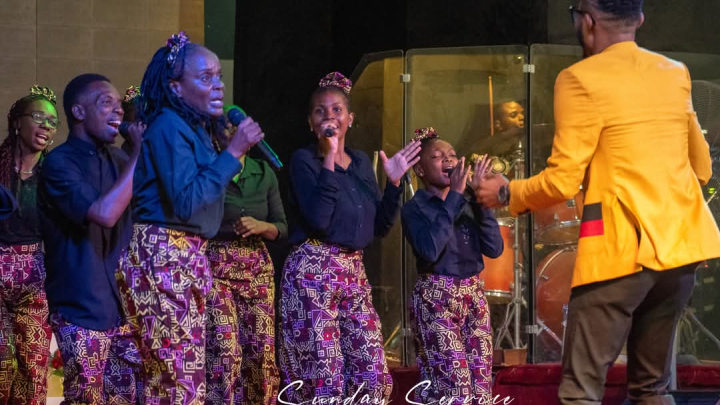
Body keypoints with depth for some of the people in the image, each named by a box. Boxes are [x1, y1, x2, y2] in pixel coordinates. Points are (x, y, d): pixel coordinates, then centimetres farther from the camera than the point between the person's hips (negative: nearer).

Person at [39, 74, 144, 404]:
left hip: (125, 305, 7)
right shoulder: (59, 163, -11)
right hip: (82, 310, -7)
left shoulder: (117, 160, 10)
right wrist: (139, 154, -20)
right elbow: (104, 214, -25)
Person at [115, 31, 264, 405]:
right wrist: (233, 152, -17)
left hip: (187, 258, 10)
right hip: (162, 258, -10)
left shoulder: (199, 129, 16)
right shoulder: (169, 127, -12)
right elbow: (185, 201, -22)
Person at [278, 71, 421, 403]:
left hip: (354, 272, 7)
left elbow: (380, 226, 15)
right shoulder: (304, 159, -5)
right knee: (324, 376, -10)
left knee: (372, 374, 2)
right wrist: (329, 158, -18)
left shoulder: (361, 162, 14)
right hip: (313, 271, -7)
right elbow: (319, 219, -21)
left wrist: (394, 182, 4)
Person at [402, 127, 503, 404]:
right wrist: (454, 196, -17)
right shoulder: (415, 208, -4)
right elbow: (430, 250, -22)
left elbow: (494, 249, 0)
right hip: (436, 299, -6)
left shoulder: (468, 204, 11)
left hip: (474, 296, 6)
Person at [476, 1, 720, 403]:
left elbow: (562, 181, -9)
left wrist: (506, 193, 7)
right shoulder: (676, 74, 12)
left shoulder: (581, 79, -7)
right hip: (682, 242, 6)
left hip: (623, 247, -6)